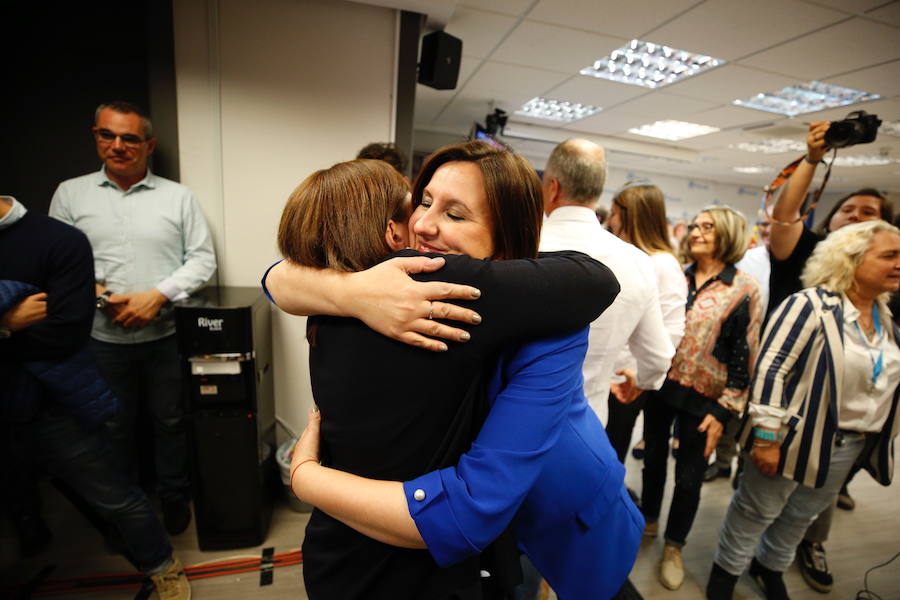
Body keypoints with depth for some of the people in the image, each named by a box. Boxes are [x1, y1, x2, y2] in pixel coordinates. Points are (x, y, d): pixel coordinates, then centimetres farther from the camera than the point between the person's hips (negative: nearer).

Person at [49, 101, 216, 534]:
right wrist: (102, 297, -13)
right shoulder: (70, 194, 5)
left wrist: (158, 295, -14)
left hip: (166, 335, -1)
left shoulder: (178, 196, 3)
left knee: (169, 422, 11)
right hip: (104, 337, 1)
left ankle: (174, 499, 32)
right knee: (114, 428, 16)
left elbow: (203, 258, -2)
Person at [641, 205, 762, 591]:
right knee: (654, 457, 19)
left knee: (689, 476, 11)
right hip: (659, 386, 3)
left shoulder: (744, 290, -8)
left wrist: (724, 411, -11)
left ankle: (674, 545, 34)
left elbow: (744, 356, -8)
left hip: (702, 399, -3)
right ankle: (648, 519, 43)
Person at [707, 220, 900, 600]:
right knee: (757, 512, 9)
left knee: (802, 515, 24)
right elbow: (770, 369, -23)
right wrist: (766, 437, -24)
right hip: (799, 436, -7)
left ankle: (770, 566, 46)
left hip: (853, 447, 7)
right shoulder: (811, 305, -18)